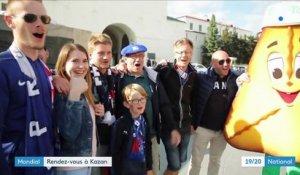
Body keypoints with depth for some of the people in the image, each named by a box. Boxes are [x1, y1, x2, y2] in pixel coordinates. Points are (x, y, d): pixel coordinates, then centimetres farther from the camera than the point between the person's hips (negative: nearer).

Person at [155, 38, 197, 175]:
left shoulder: (193, 74, 5)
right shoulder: (164, 70, -11)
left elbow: (193, 100, 13)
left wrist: (193, 122, 15)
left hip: (185, 125, 5)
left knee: (181, 160, 17)